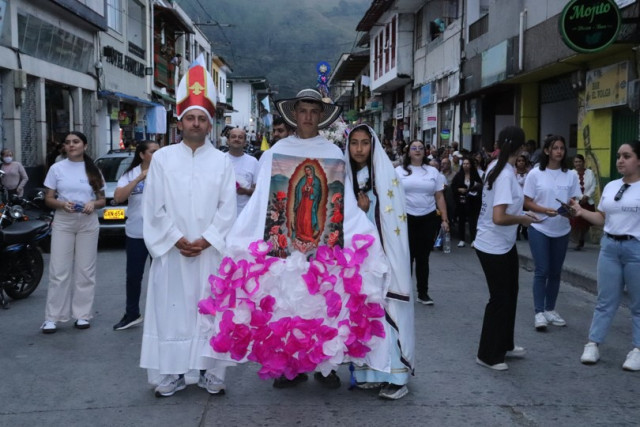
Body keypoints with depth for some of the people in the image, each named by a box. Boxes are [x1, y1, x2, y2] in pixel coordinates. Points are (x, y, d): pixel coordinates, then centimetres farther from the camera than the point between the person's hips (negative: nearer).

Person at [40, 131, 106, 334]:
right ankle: (52, 317, 1)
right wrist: (62, 204, -17)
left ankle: (82, 314, 11)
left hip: (88, 223, 1)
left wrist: (93, 204, -14)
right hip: (63, 222, -1)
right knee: (59, 270, -3)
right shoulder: (56, 168, 4)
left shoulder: (93, 170, 7)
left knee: (85, 271, 3)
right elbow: (48, 199, 4)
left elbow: (102, 200, 9)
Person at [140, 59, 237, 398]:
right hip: (172, 250, 0)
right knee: (171, 309, 2)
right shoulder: (162, 158, 4)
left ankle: (210, 372, 12)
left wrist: (205, 240, -10)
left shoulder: (222, 161, 5)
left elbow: (228, 208, 0)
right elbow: (154, 206, 1)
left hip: (211, 251, 0)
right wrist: (176, 239, -8)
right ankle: (171, 374, 11)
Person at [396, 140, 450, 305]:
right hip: (406, 218, -2)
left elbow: (439, 197, 8)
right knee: (407, 256, 3)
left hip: (428, 219, 2)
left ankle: (423, 293, 17)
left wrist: (444, 219, 2)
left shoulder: (433, 171, 8)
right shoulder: (399, 171, 3)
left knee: (423, 257, 8)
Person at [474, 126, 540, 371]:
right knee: (500, 299, 2)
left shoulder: (495, 167, 3)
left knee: (509, 294, 22)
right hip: (493, 247, -10)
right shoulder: (506, 175, -25)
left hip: (504, 245, 10)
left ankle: (504, 345, 38)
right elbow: (499, 217, -32)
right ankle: (487, 355, 17)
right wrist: (523, 219, -17)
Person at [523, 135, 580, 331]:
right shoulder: (535, 174, -6)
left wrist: (570, 211, -19)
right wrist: (545, 210, -21)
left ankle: (550, 310, 22)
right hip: (539, 229, -3)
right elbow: (527, 202, -5)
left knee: (555, 272, 11)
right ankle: (539, 312, 0)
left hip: (562, 231, 3)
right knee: (542, 271, -5)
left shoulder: (571, 176, 2)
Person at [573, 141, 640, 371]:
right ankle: (593, 344, 18)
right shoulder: (610, 186, 10)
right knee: (605, 300, 11)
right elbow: (602, 218, 13)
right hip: (609, 246, 5)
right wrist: (581, 211, -1)